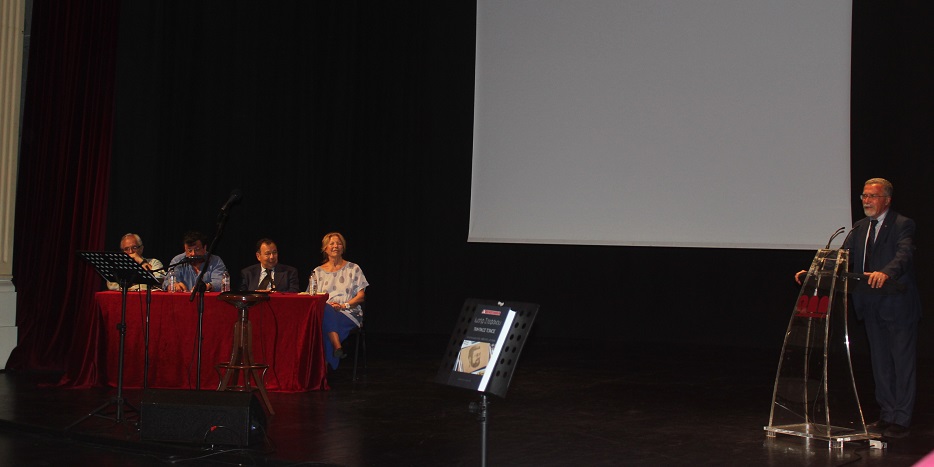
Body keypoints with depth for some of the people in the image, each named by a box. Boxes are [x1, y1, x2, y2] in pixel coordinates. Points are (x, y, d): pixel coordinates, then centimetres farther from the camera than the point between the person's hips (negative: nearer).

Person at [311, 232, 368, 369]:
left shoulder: (353, 269, 12)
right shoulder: (318, 272, 18)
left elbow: (361, 296, 5)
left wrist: (344, 305, -12)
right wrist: (327, 304, -11)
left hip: (349, 313, -2)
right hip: (324, 313, 2)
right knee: (325, 309, -38)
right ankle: (337, 348, -48)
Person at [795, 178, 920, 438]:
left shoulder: (903, 226, -9)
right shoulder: (860, 228, 13)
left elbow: (904, 255, -26)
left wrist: (885, 273, -46)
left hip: (899, 306, -7)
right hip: (872, 307, 7)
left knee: (903, 364, 1)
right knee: (880, 363, 14)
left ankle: (901, 421, 6)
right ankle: (886, 415, 23)